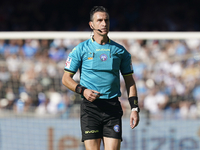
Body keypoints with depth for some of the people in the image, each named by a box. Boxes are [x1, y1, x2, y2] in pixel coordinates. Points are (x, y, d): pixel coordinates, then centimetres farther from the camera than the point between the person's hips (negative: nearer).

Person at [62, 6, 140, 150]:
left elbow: (129, 81, 15)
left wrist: (135, 108, 5)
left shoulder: (120, 51, 11)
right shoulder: (81, 49, 4)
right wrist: (83, 90, -11)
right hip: (90, 107, -2)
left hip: (113, 107, 2)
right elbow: (66, 78, 7)